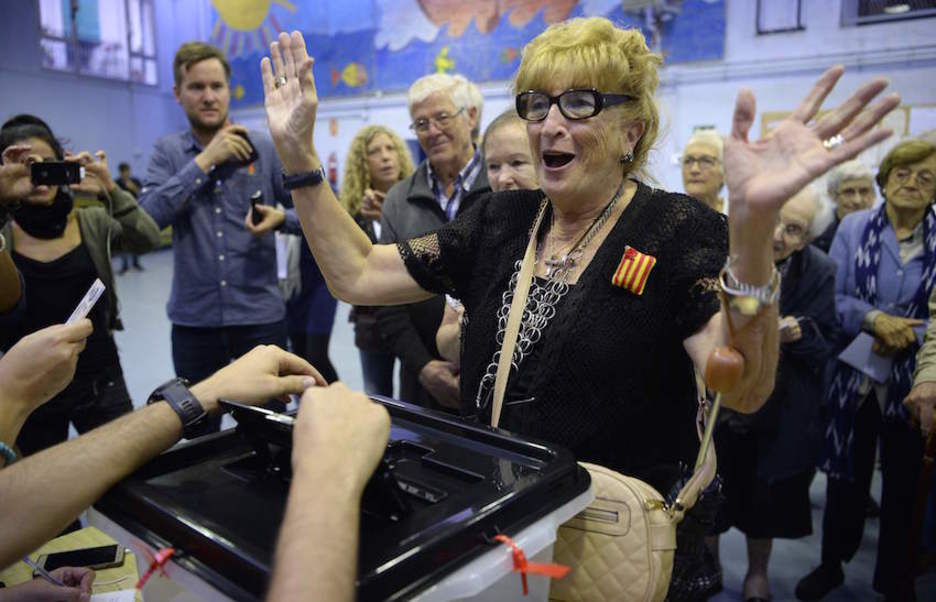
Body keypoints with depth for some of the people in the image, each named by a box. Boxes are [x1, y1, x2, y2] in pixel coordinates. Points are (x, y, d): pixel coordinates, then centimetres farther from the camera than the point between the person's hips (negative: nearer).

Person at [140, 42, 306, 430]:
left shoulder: (264, 149, 0)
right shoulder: (167, 152, 4)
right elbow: (149, 216, -12)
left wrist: (281, 218, -18)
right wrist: (205, 161, -15)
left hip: (261, 315, -1)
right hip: (194, 319, 1)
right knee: (198, 433, 15)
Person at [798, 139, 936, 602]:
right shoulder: (854, 227, -2)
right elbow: (833, 299, -5)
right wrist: (875, 319, -21)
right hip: (854, 375, 0)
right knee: (846, 476, 13)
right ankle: (831, 565, 33)